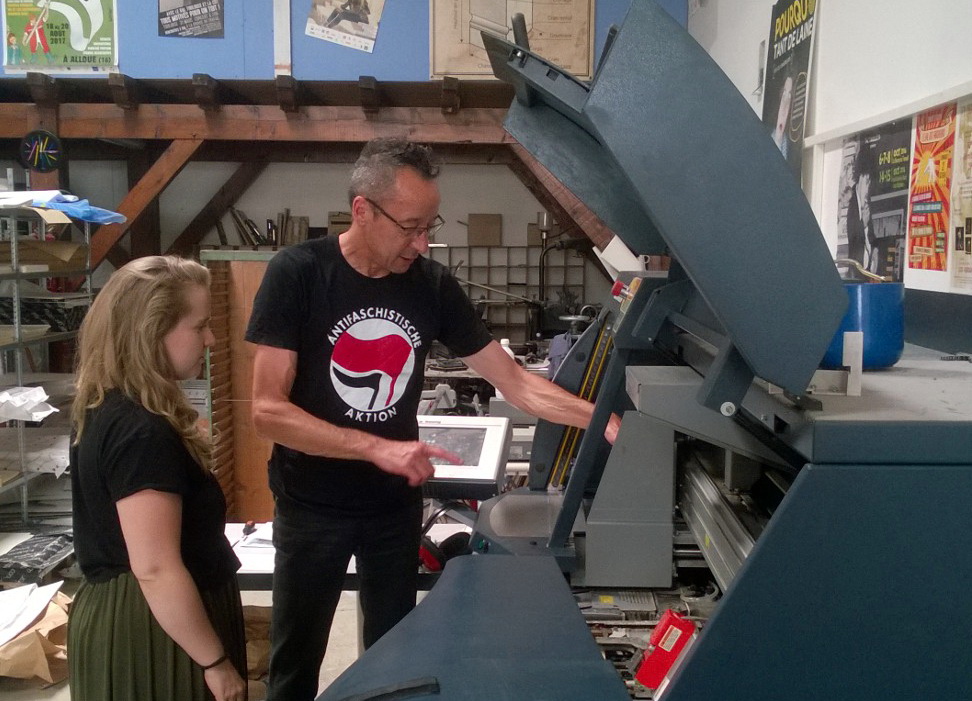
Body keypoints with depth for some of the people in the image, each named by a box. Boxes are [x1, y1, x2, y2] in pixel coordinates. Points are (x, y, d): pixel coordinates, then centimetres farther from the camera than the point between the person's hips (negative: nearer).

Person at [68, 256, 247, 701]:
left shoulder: (106, 411, 4)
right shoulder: (142, 434, -27)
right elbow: (156, 571, -28)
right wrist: (216, 662, -19)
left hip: (119, 614, 9)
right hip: (150, 632, -9)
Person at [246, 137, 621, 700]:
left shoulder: (434, 285, -6)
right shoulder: (297, 274, -17)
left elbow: (514, 381, -4)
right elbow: (268, 410, -20)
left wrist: (602, 420, -16)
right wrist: (377, 447, -28)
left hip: (397, 505, 3)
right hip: (312, 507, -3)